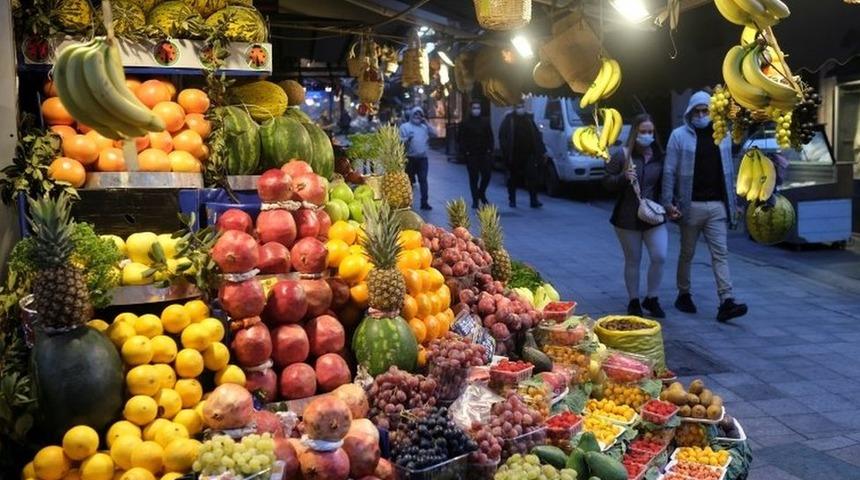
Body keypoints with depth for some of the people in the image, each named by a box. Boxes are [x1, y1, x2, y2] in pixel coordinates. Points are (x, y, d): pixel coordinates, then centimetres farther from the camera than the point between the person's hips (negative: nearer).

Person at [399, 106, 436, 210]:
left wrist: (427, 124, -4)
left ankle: (424, 202, -4)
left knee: (423, 179, -4)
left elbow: (434, 134, 1)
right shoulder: (405, 126, 4)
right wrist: (407, 139, -21)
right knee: (409, 180, 7)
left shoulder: (424, 127, 14)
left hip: (422, 157, 2)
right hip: (410, 157, -2)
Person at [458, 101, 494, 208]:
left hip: (484, 154, 2)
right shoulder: (465, 123, 2)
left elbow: (490, 136, 11)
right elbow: (460, 139, 0)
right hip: (471, 155, -2)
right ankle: (475, 200, 8)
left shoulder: (485, 122, 10)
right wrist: (464, 151, -10)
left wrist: (490, 149, -1)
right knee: (473, 178, 1)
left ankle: (481, 193, 24)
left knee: (487, 175, -1)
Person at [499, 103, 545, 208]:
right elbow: (502, 136, -4)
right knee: (513, 179, 8)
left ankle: (534, 201, -4)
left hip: (528, 154, 2)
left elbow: (536, 136, 14)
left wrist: (541, 151, 7)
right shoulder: (509, 119, 1)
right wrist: (506, 151, -13)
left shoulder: (528, 119, 13)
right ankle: (512, 200, 20)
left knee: (532, 177, -6)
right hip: (514, 155, -2)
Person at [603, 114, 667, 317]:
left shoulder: (658, 156, 5)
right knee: (633, 261, 7)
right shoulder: (622, 154, -5)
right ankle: (634, 302, 22)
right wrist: (623, 177, -22)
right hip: (628, 217, -3)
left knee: (659, 257, -6)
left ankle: (652, 299, 14)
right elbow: (607, 181, -4)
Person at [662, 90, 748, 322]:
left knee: (721, 253, -4)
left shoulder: (722, 135, 10)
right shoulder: (679, 135, -1)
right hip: (691, 205, -2)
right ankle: (684, 295, 24)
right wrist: (668, 202, -12)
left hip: (717, 206, 3)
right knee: (687, 253, 10)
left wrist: (732, 202, 10)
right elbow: (669, 171, -4)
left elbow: (729, 171, 13)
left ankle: (726, 302, -9)